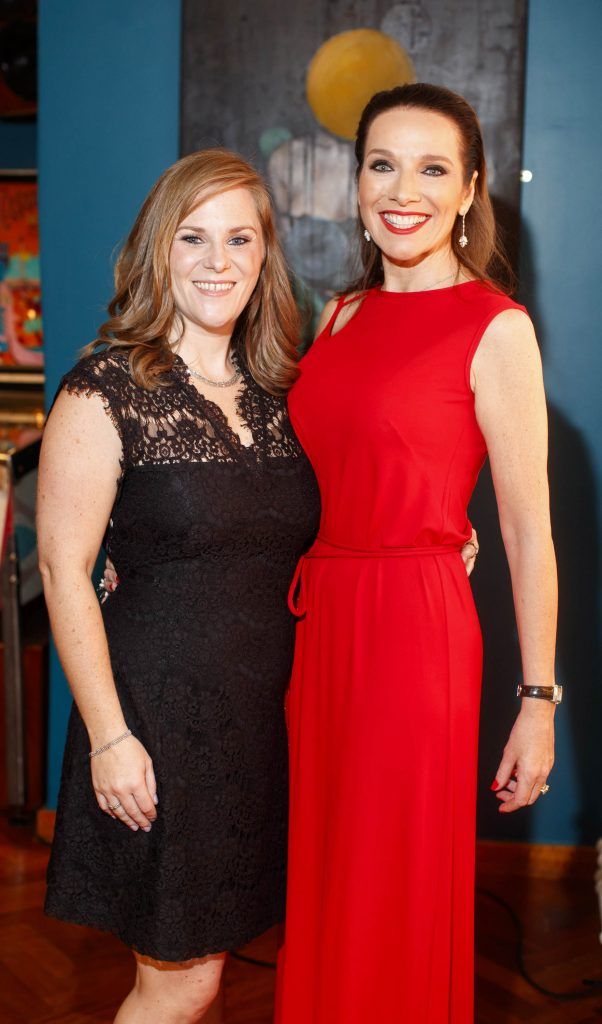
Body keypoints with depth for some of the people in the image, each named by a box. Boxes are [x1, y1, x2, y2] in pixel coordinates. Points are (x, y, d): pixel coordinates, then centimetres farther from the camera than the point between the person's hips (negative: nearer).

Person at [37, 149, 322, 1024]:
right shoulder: (108, 389, -11)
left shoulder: (275, 390, 7)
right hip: (163, 712, -6)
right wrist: (109, 735, -15)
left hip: (264, 713, 6)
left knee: (207, 952, 18)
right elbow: (63, 569, -13)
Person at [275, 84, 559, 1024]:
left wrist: (539, 703, -9)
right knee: (320, 888, 18)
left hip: (414, 628, -6)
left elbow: (528, 533, -9)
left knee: (395, 906, 8)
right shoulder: (341, 315, 10)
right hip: (316, 621, 6)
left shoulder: (495, 328, -9)